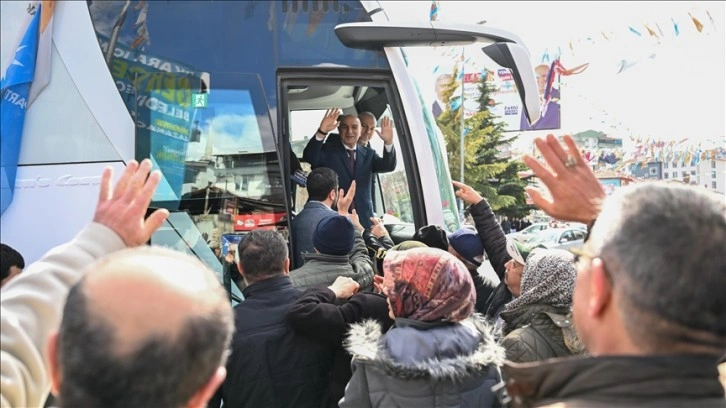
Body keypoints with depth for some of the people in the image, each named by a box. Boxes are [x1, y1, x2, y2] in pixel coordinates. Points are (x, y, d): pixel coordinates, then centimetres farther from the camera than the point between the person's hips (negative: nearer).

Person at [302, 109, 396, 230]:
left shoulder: (368, 154, 13)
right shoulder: (328, 151, 3)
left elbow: (388, 166, -2)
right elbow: (309, 158, -15)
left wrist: (388, 142, -22)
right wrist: (322, 132, -31)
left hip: (364, 220, 3)